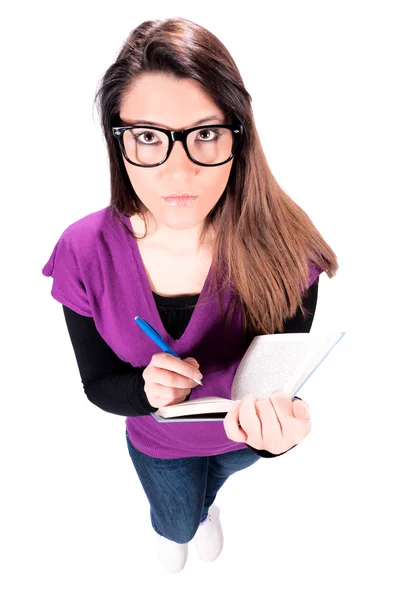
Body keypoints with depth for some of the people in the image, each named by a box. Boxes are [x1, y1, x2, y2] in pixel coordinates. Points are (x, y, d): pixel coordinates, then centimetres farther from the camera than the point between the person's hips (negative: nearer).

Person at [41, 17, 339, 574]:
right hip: (158, 443, 0)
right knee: (176, 522, 35)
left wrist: (278, 428, -49)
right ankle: (171, 525, 76)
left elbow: (284, 380, -25)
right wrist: (148, 389, -41)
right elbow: (98, 384, -17)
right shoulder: (84, 252, -30)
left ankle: (207, 504, 79)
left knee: (214, 484, 38)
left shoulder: (284, 248, -34)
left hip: (243, 436, 0)